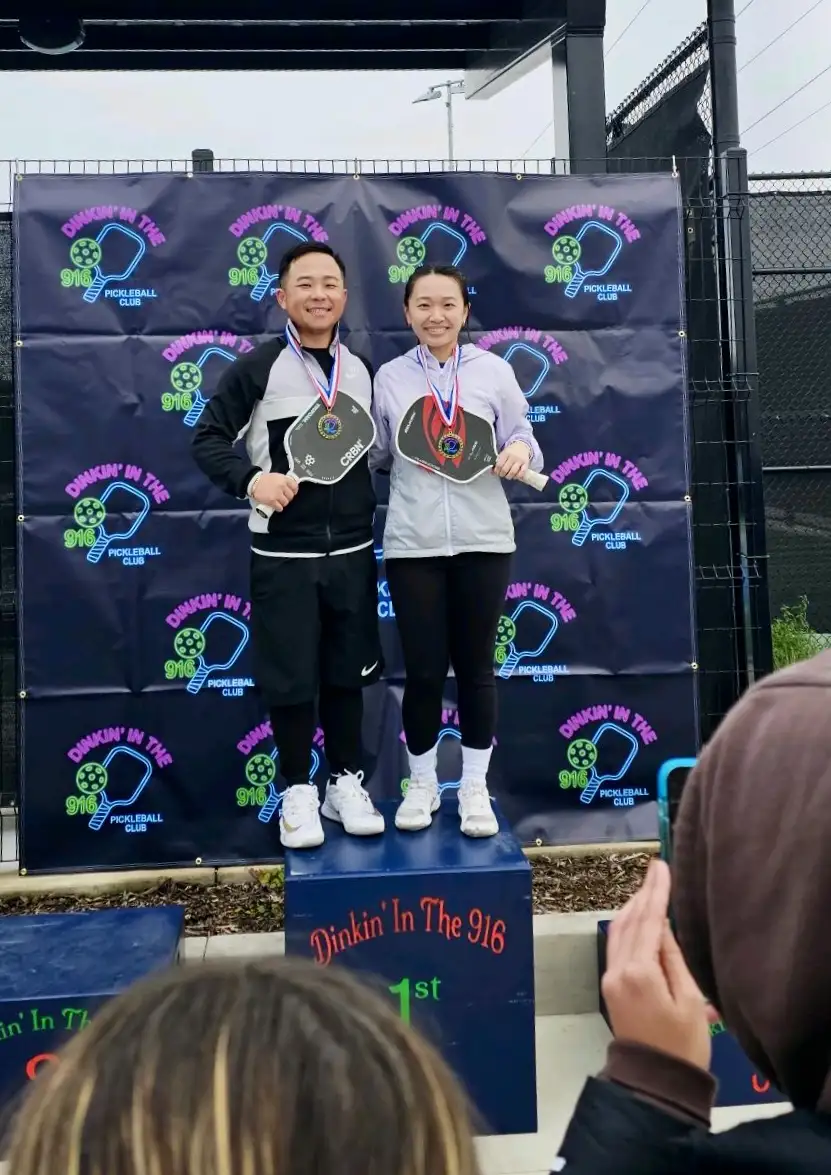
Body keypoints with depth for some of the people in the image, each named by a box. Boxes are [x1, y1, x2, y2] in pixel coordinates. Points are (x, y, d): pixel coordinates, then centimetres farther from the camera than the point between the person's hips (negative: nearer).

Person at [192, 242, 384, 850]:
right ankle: (298, 792, 21)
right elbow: (209, 438, -5)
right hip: (285, 554, -3)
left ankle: (347, 783, 28)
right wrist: (251, 480, -23)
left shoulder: (363, 371, 8)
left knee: (348, 671, 12)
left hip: (352, 550, 4)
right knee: (290, 676, 3)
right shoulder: (257, 367, -5)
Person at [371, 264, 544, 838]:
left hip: (483, 541, 0)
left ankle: (476, 788, 24)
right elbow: (375, 454, 10)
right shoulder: (389, 377, 5)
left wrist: (520, 452, -18)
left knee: (476, 667, 9)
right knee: (423, 670, 5)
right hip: (413, 544, 0)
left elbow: (522, 444, 4)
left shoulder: (495, 371, 2)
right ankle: (422, 784, 25)